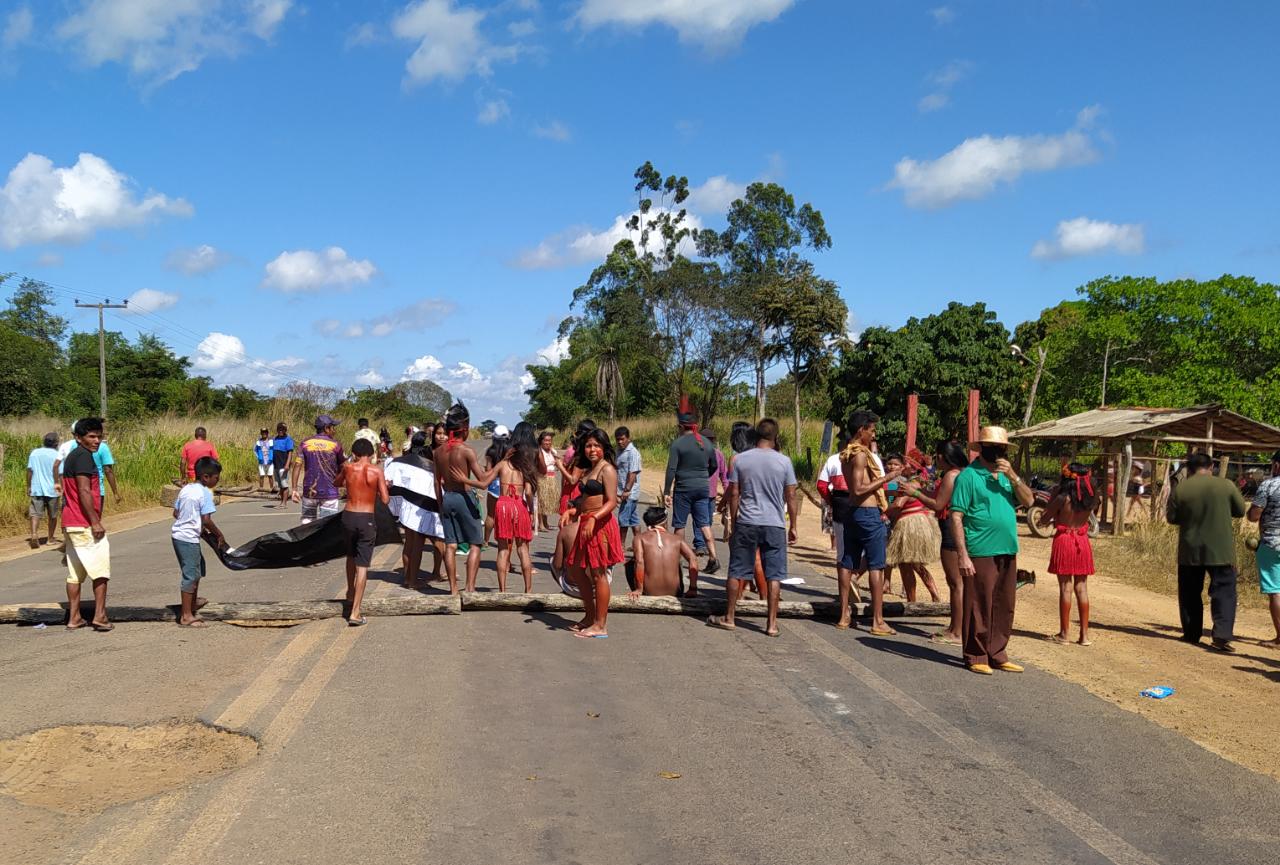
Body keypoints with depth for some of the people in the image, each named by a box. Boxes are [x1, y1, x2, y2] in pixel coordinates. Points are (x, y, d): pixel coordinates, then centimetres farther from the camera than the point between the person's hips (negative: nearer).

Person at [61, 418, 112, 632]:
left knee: (75, 572, 10)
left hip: (70, 524, 10)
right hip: (85, 524, -10)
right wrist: (95, 522, -20)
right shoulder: (84, 456, -13)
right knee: (100, 570, -3)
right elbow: (84, 491, -20)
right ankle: (99, 616, -3)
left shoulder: (72, 456, 19)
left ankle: (74, 617, 13)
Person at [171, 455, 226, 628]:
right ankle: (186, 616, 0)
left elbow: (176, 513, 15)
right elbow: (206, 520, -18)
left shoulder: (186, 489, 11)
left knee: (198, 568, 25)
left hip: (178, 534, 9)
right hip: (189, 538, -9)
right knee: (191, 576, -3)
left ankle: (192, 601, 41)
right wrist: (219, 534, -4)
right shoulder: (205, 492, -14)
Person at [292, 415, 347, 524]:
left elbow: (297, 466, -2)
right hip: (329, 492, -3)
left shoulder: (305, 443, 3)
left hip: (309, 491, 3)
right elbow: (342, 468, 3)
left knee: (307, 520, 15)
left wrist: (295, 489, -1)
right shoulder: (335, 445, -2)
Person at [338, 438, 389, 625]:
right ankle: (355, 613, -6)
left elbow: (337, 483, 22)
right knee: (362, 565, 0)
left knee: (351, 556, 29)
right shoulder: (377, 471, -6)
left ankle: (350, 595, 43)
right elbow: (385, 500, -8)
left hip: (348, 516, 3)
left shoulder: (348, 467, 0)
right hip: (366, 519, -3)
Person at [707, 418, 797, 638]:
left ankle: (729, 617, 17)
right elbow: (791, 497, 1)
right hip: (775, 525, -1)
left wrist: (734, 523, 11)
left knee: (737, 571, 10)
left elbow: (734, 494, 2)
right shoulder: (784, 462, -1)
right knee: (774, 575, 4)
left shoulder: (740, 459, 0)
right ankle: (772, 624, 5)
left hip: (746, 523, 1)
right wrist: (793, 527, 10)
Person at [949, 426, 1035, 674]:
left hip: (1007, 552, 7)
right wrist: (963, 555, -17)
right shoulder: (969, 476, -6)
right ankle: (975, 656, 9)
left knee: (1004, 607, 12)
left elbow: (1028, 500, 6)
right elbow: (956, 516, -11)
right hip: (981, 554, -7)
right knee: (979, 607, -2)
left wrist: (1012, 475, -8)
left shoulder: (1005, 475, 15)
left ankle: (997, 654, 22)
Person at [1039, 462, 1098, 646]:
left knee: (1065, 588, 0)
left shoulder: (1062, 498, -13)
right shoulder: (1089, 500, 1)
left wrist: (1052, 497, 2)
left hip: (1064, 541, -4)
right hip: (1083, 542, 4)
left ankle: (1064, 633, 6)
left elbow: (1043, 520, -5)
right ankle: (1084, 634, 10)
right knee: (1082, 588, 8)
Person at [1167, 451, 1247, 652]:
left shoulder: (1180, 489, -5)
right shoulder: (1226, 485, -6)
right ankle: (1222, 635, -11)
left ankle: (1191, 633, 19)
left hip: (1190, 551, 1)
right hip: (1221, 550, -1)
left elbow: (1171, 518, 2)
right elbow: (1240, 511, 5)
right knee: (1223, 591, 2)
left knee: (1190, 593, 14)